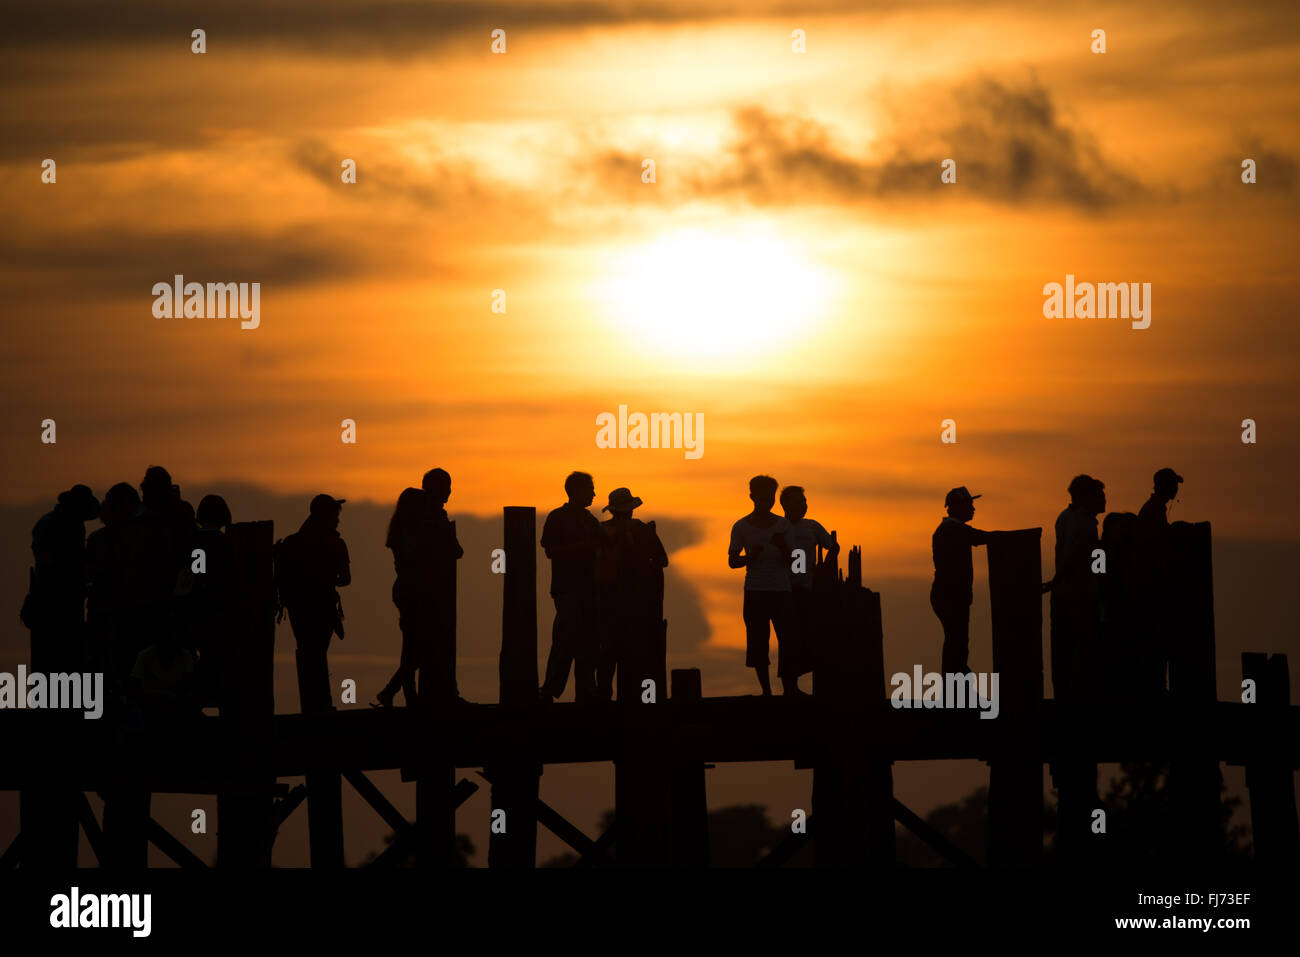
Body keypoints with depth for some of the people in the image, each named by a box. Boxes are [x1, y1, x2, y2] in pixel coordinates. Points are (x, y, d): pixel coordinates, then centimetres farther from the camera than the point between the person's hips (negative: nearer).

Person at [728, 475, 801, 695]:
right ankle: (766, 689, 1)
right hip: (755, 592, -1)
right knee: (758, 642, -4)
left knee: (789, 639, -8)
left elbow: (790, 560, 7)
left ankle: (790, 687, -4)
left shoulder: (782, 525, 8)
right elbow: (732, 561, 6)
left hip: (782, 590, 1)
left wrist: (782, 546, -15)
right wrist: (751, 556, -14)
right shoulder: (741, 527, 4)